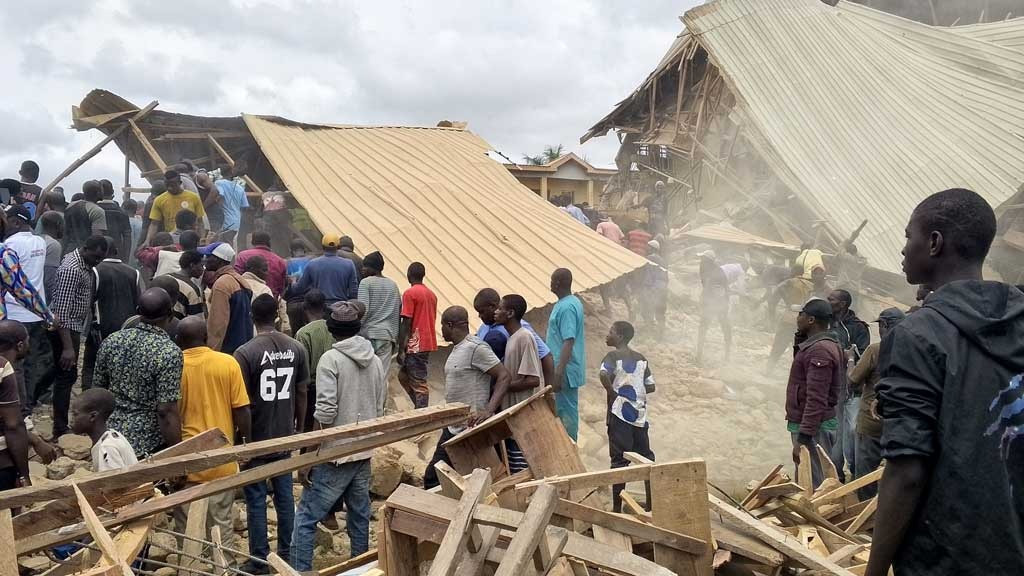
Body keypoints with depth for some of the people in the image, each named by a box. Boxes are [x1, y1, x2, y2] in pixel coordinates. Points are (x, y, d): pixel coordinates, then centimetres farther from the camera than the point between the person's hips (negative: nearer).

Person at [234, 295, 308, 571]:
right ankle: (286, 553, 25)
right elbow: (301, 394, 4)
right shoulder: (297, 348, -2)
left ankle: (259, 561, 14)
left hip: (255, 438, -4)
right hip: (285, 435, 4)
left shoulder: (245, 353, -16)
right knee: (284, 495, 14)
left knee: (256, 500, 6)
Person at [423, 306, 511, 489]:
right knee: (432, 476, 12)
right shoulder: (457, 349, 14)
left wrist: (488, 411, -30)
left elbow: (504, 377, -21)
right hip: (452, 429, 10)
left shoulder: (475, 348, -17)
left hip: (471, 430, -10)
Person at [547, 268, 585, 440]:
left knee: (566, 411, -2)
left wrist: (558, 373, -28)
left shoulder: (566, 307, -20)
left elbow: (568, 342, -26)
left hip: (565, 370, -10)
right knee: (568, 409, 15)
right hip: (567, 368, 10)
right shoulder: (571, 302, 11)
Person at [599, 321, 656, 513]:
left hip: (619, 413, -5)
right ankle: (652, 501, 20)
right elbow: (651, 387, 9)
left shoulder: (613, 356, -7)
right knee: (646, 457, 14)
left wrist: (612, 392, -12)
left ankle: (617, 506, 1)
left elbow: (603, 374, -27)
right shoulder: (641, 358, 9)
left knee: (619, 459, -1)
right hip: (640, 414, 5)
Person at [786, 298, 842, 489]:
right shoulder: (819, 345, 14)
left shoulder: (819, 350, -20)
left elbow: (816, 400, -25)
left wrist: (802, 439, -25)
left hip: (814, 428, -10)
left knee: (813, 486, -4)